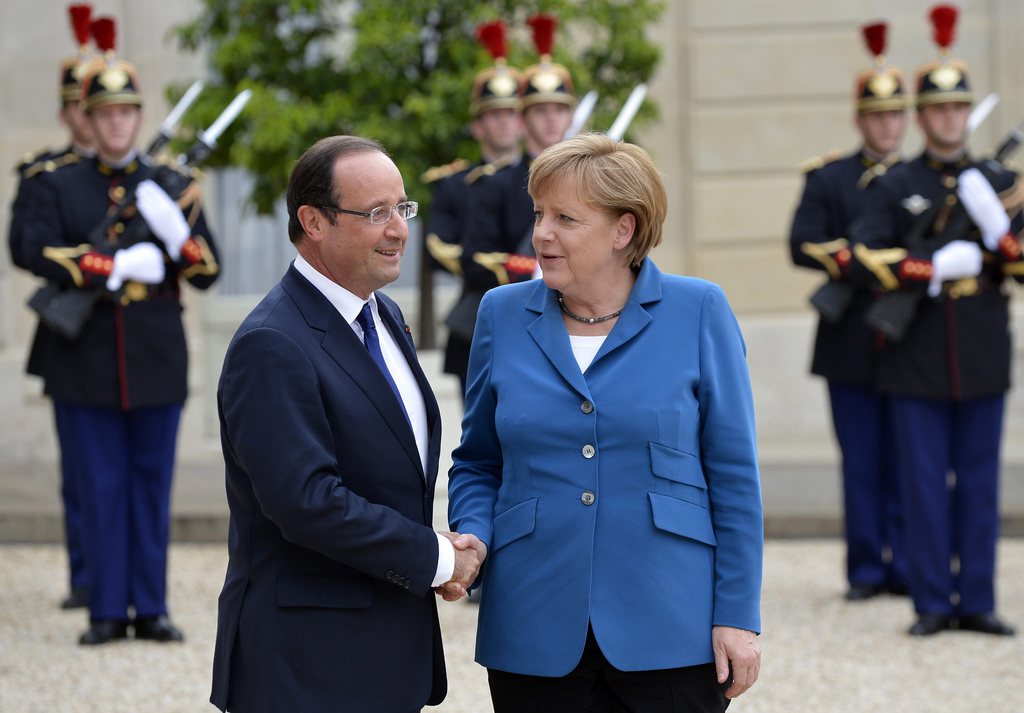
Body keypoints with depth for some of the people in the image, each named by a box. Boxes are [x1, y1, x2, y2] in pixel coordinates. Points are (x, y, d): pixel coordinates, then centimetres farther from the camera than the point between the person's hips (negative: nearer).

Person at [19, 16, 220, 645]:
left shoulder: (173, 186, 9)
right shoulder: (59, 186, 6)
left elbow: (209, 272, 5)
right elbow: (38, 252, -9)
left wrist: (177, 231, -15)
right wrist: (120, 267, -15)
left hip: (156, 361, 1)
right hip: (87, 365, -1)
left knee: (152, 485, 4)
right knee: (100, 487, 2)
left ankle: (152, 609, 10)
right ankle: (108, 611, 7)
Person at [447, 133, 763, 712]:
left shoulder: (697, 312, -1)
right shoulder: (503, 315, 6)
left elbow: (734, 474, 0)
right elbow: (478, 463, 13)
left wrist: (738, 616, -4)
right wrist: (470, 538, -7)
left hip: (669, 632, -2)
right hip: (537, 635, 2)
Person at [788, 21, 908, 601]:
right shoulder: (829, 179, 8)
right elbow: (803, 245, -5)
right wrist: (857, 260, -19)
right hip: (851, 344, -1)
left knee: (905, 465, 2)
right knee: (862, 464, 2)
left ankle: (905, 567, 8)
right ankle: (867, 570, 8)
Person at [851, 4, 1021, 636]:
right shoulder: (892, 188, 6)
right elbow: (865, 259, -5)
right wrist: (934, 269, -15)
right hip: (917, 363, -1)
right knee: (925, 485, 0)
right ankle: (932, 603, 5)